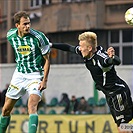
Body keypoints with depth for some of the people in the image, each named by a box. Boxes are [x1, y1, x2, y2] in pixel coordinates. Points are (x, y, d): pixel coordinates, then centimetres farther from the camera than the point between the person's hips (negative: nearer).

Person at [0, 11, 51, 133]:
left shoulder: (38, 37, -17)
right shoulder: (11, 36, -5)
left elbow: (47, 59, -8)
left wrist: (45, 80, -13)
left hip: (35, 76, -4)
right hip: (19, 74, 5)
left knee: (32, 106, -25)